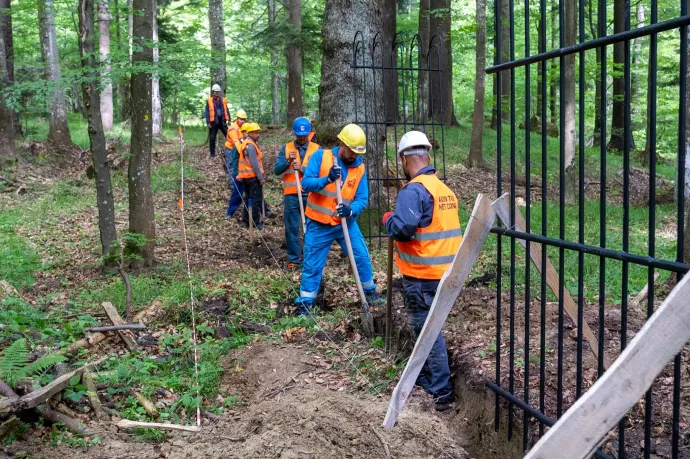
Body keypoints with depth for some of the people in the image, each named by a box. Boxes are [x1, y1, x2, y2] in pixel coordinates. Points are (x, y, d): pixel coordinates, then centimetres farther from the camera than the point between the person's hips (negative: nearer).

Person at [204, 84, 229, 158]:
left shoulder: (223, 100, 8)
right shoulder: (209, 101, -1)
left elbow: (226, 110, 14)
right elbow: (207, 112, -2)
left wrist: (228, 119, 7)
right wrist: (208, 122, -9)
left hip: (222, 122, 2)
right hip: (213, 122, -2)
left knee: (228, 136, -5)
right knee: (212, 138, 3)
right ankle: (212, 153, 11)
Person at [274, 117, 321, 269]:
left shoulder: (317, 149, 3)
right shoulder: (286, 148, 6)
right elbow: (276, 170, 0)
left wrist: (302, 168, -18)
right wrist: (288, 161, -16)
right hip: (291, 195, 1)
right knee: (292, 228, 4)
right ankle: (293, 259, 12)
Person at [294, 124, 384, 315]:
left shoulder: (360, 167, -3)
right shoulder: (320, 156, -11)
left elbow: (362, 199, -6)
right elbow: (306, 183, -19)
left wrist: (350, 210, -29)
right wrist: (327, 179, -37)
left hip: (346, 223, 3)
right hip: (318, 224, -3)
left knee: (362, 257, 8)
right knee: (312, 265, 4)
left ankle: (370, 292, 30)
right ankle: (305, 305, 17)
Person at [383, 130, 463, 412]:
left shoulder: (413, 190, -16)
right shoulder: (445, 188, 11)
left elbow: (402, 228, -29)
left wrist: (388, 219, -8)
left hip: (422, 275, -8)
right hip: (446, 271, 9)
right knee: (426, 326, 21)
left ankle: (441, 392, 4)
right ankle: (425, 376, 35)